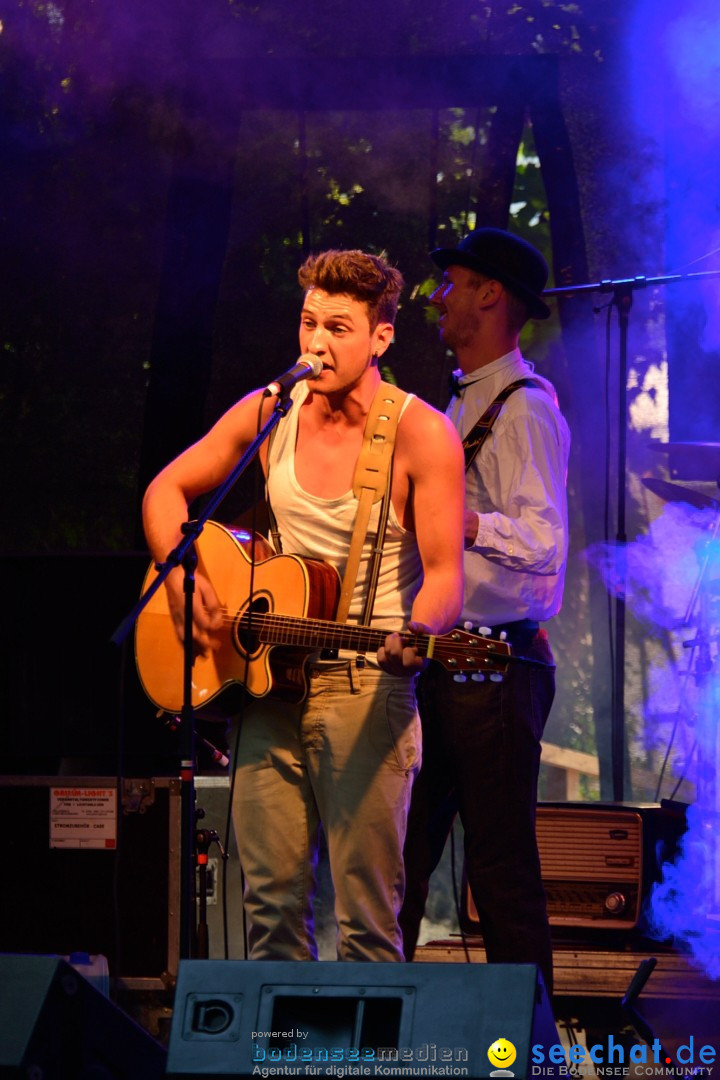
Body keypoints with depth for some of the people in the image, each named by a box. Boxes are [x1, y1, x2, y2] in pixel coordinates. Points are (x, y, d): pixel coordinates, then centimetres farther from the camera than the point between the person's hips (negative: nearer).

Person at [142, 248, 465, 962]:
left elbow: (444, 576, -11)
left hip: (366, 687, -4)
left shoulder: (420, 434, -7)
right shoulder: (270, 414, 6)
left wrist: (414, 637, -32)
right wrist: (181, 575, 0)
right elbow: (168, 488, 17)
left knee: (367, 916, -8)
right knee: (271, 901, 6)